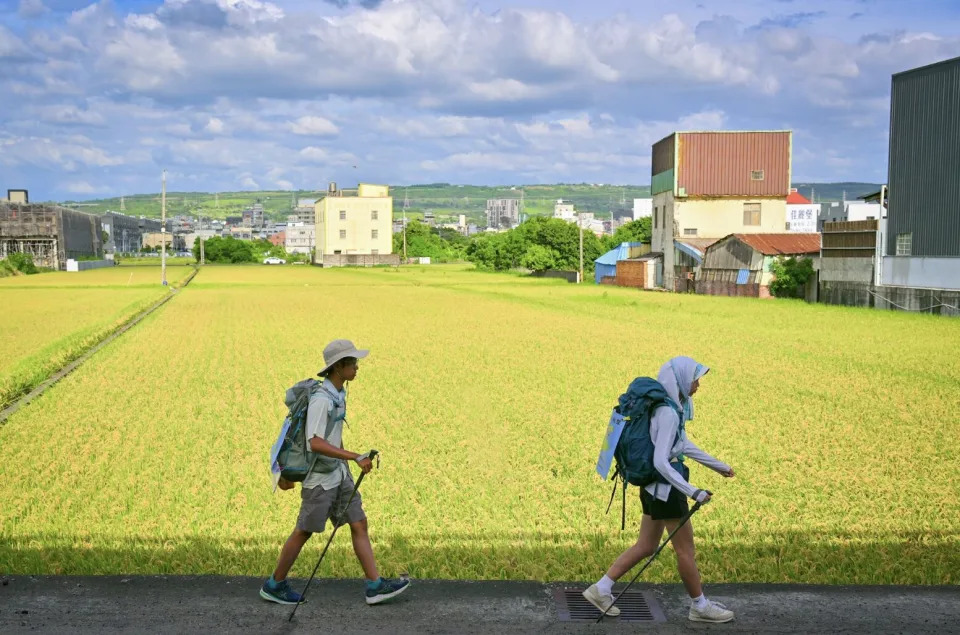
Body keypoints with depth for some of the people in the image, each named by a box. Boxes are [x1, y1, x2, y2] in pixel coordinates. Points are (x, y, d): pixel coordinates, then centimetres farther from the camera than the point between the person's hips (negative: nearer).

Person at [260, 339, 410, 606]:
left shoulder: (338, 393, 6)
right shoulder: (320, 399, -23)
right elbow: (315, 443, -32)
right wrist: (355, 457, -35)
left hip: (339, 474, 8)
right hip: (320, 476, -8)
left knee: (359, 524, 4)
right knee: (304, 532, 5)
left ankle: (375, 586, 5)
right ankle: (274, 585, 21)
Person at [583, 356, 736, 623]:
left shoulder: (674, 407, 8)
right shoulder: (668, 413, -22)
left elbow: (684, 445, 22)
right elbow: (661, 462, -28)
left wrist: (718, 465, 30)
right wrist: (692, 492, -28)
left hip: (657, 486, 10)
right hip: (666, 486, -10)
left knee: (646, 546, 16)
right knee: (685, 549, 6)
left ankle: (601, 588, 18)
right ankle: (700, 606, 22)